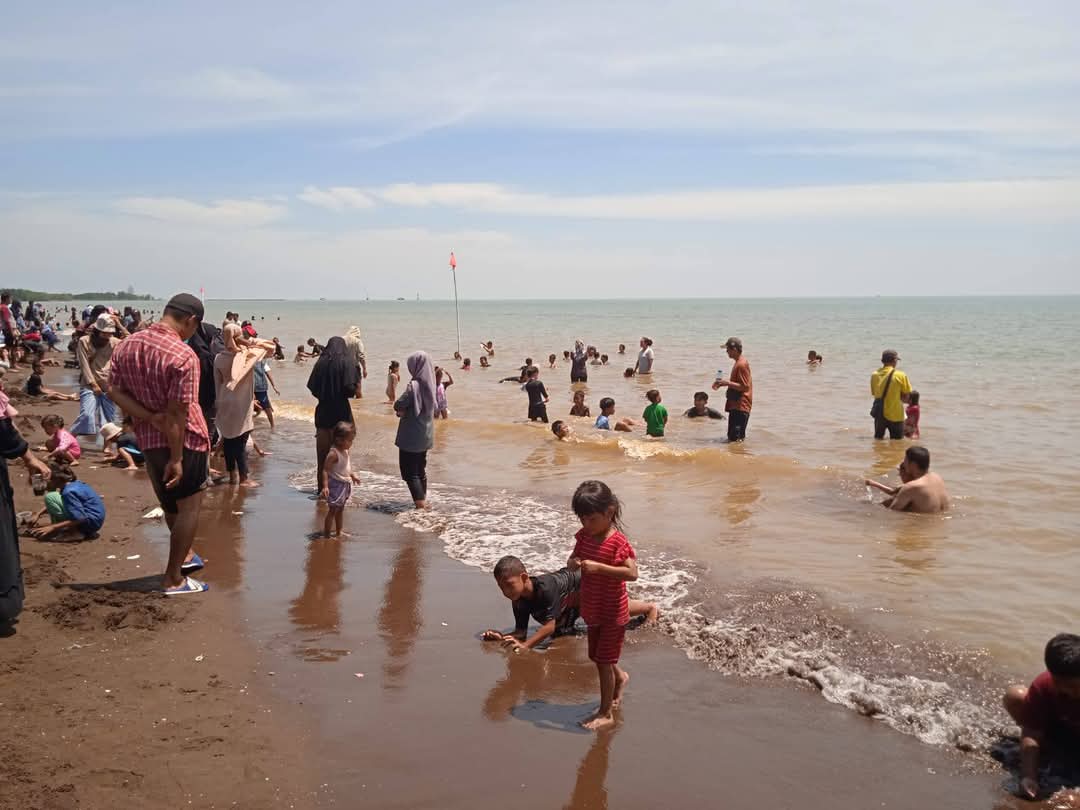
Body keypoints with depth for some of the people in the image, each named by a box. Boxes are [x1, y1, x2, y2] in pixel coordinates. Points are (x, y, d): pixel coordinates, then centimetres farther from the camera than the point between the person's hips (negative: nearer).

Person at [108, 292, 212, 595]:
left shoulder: (126, 346, 1)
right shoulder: (183, 355, -23)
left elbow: (115, 391, -1)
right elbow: (177, 413, -23)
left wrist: (150, 418, -10)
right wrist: (176, 459, -18)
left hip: (148, 439, 8)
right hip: (184, 440, -7)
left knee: (171, 503, 24)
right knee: (189, 506, 5)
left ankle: (184, 553, 41)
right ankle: (173, 579, 8)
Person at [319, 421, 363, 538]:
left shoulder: (345, 451, 5)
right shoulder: (333, 454, -23)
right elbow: (325, 470, -25)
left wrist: (352, 475, 18)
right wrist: (325, 486, -32)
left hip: (345, 485, 9)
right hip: (336, 485, -9)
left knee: (340, 509, 18)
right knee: (332, 510, -2)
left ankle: (338, 532, 29)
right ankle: (326, 534, 7)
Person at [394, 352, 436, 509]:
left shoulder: (414, 386, -21)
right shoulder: (430, 384, 3)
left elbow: (398, 406, -19)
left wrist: (402, 411, 4)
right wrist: (407, 410, 6)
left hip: (411, 436, -8)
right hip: (425, 435, 8)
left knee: (409, 472, -1)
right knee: (420, 470, 19)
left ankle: (420, 504, -7)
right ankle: (423, 502, 25)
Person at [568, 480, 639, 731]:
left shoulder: (617, 541, -23)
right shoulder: (584, 536, -3)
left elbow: (632, 573, -31)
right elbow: (573, 560, 7)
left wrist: (598, 567, -37)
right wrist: (573, 563, -17)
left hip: (612, 612, -7)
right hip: (592, 610, 7)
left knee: (603, 661, 0)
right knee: (598, 657, 21)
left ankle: (605, 713, 15)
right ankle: (620, 678, 51)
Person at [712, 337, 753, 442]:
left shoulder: (742, 364, -17)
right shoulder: (739, 362, 15)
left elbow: (745, 387, -20)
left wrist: (727, 383, -20)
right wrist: (724, 383, 14)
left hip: (740, 406, -11)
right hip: (735, 405, 11)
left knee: (736, 438, -13)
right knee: (731, 437, 15)